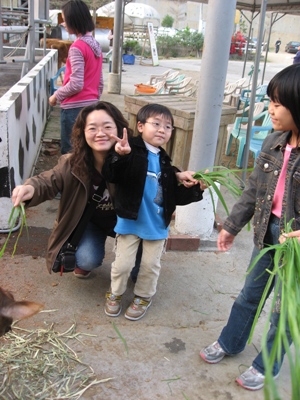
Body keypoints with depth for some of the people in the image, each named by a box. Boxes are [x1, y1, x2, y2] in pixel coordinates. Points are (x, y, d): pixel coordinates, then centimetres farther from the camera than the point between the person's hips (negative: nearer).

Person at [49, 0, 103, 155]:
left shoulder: (77, 47, -15)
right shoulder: (95, 44, 10)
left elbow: (76, 84, -20)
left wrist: (56, 96, -6)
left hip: (75, 107, -8)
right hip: (91, 105, 8)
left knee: (69, 152, 1)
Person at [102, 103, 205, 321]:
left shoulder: (164, 161, 4)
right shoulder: (132, 151, -12)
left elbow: (175, 195, 8)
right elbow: (110, 175, -25)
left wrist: (194, 188, -6)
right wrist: (119, 156, -43)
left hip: (156, 223, 4)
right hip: (130, 220, -4)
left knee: (151, 265, 14)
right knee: (122, 263, 8)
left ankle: (143, 297, 37)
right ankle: (115, 294, 35)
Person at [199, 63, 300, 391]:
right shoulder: (274, 143, -4)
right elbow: (253, 190, 6)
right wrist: (232, 226, 11)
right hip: (267, 232, 6)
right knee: (250, 295, 23)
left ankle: (266, 365, 38)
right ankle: (229, 343, 46)